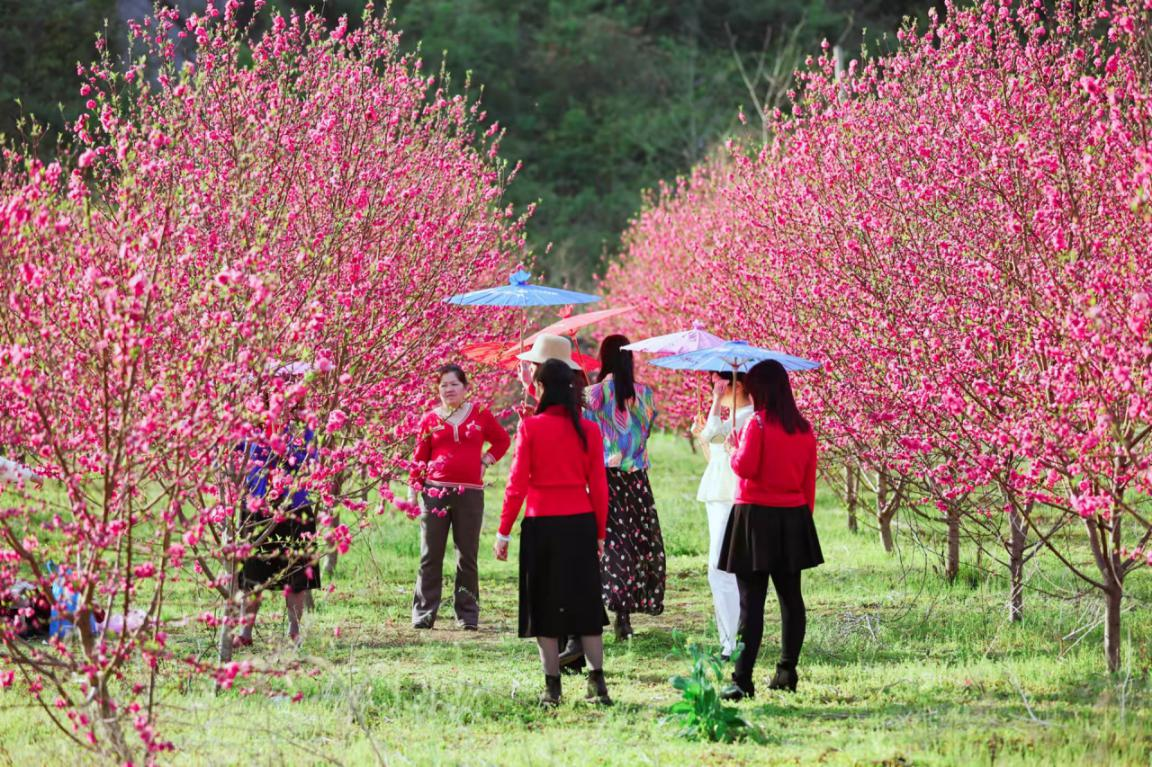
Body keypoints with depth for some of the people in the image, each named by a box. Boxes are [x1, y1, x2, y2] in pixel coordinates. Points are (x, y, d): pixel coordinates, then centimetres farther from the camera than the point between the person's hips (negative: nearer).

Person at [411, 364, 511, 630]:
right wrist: (414, 488, 0)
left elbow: (502, 440, 19)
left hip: (470, 493, 0)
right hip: (435, 492, 0)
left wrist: (486, 461, 7)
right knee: (430, 556, 0)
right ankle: (424, 613, 3)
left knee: (467, 556, 4)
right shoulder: (430, 419, 6)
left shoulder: (480, 414, 6)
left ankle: (467, 615, 9)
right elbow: (420, 457, 7)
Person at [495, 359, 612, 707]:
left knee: (544, 603, 6)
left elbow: (517, 483, -7)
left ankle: (552, 686, 4)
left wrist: (504, 531, 0)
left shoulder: (530, 427, -7)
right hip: (581, 522, 2)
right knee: (585, 600, 11)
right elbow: (598, 486, 3)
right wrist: (600, 533, 12)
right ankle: (597, 680, 3)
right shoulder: (589, 430, 1)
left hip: (542, 523, -2)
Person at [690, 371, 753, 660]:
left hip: (732, 501, -11)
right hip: (719, 498, 11)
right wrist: (701, 436, 10)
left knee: (721, 573, -13)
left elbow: (713, 433, -26)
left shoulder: (748, 416, -12)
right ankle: (730, 642, 16)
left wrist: (717, 400, -16)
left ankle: (732, 644, -13)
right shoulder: (734, 415, 19)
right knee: (720, 574, 12)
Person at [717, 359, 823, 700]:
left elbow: (745, 467, -18)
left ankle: (742, 678, -11)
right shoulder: (804, 429, 7)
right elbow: (809, 481, 10)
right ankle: (787, 670, 15)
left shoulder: (758, 423, -11)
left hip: (756, 517, -5)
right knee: (790, 596, 13)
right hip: (792, 518, 5)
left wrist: (734, 450, 2)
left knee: (751, 601, -7)